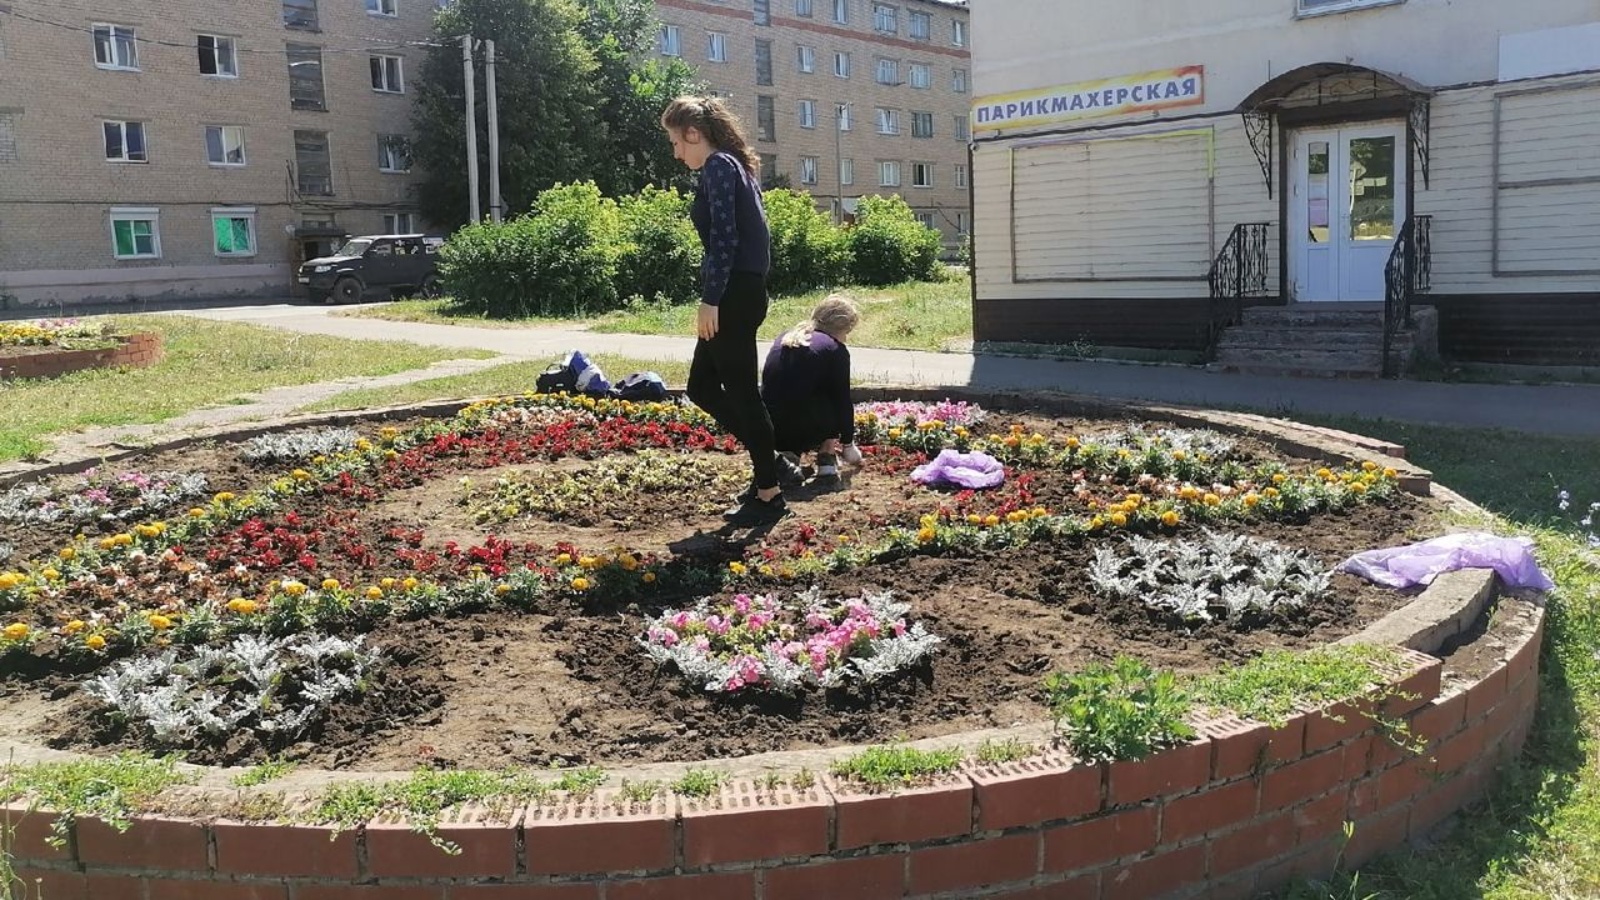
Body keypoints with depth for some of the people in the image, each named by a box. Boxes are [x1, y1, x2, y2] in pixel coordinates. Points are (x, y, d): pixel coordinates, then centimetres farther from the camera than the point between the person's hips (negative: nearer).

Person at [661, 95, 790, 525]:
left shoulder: (718, 166, -8)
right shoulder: (735, 165, 21)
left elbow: (723, 236, -18)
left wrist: (710, 300, -21)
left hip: (734, 294, -10)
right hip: (741, 292, 10)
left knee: (740, 391, -4)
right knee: (702, 385, 15)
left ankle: (769, 493, 3)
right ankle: (767, 461, 19)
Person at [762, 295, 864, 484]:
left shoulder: (785, 337, 20)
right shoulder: (836, 350, 1)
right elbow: (843, 401, 6)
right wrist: (848, 444, 23)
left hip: (768, 434, 5)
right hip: (801, 432, -5)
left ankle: (784, 457, 10)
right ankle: (826, 460, 9)